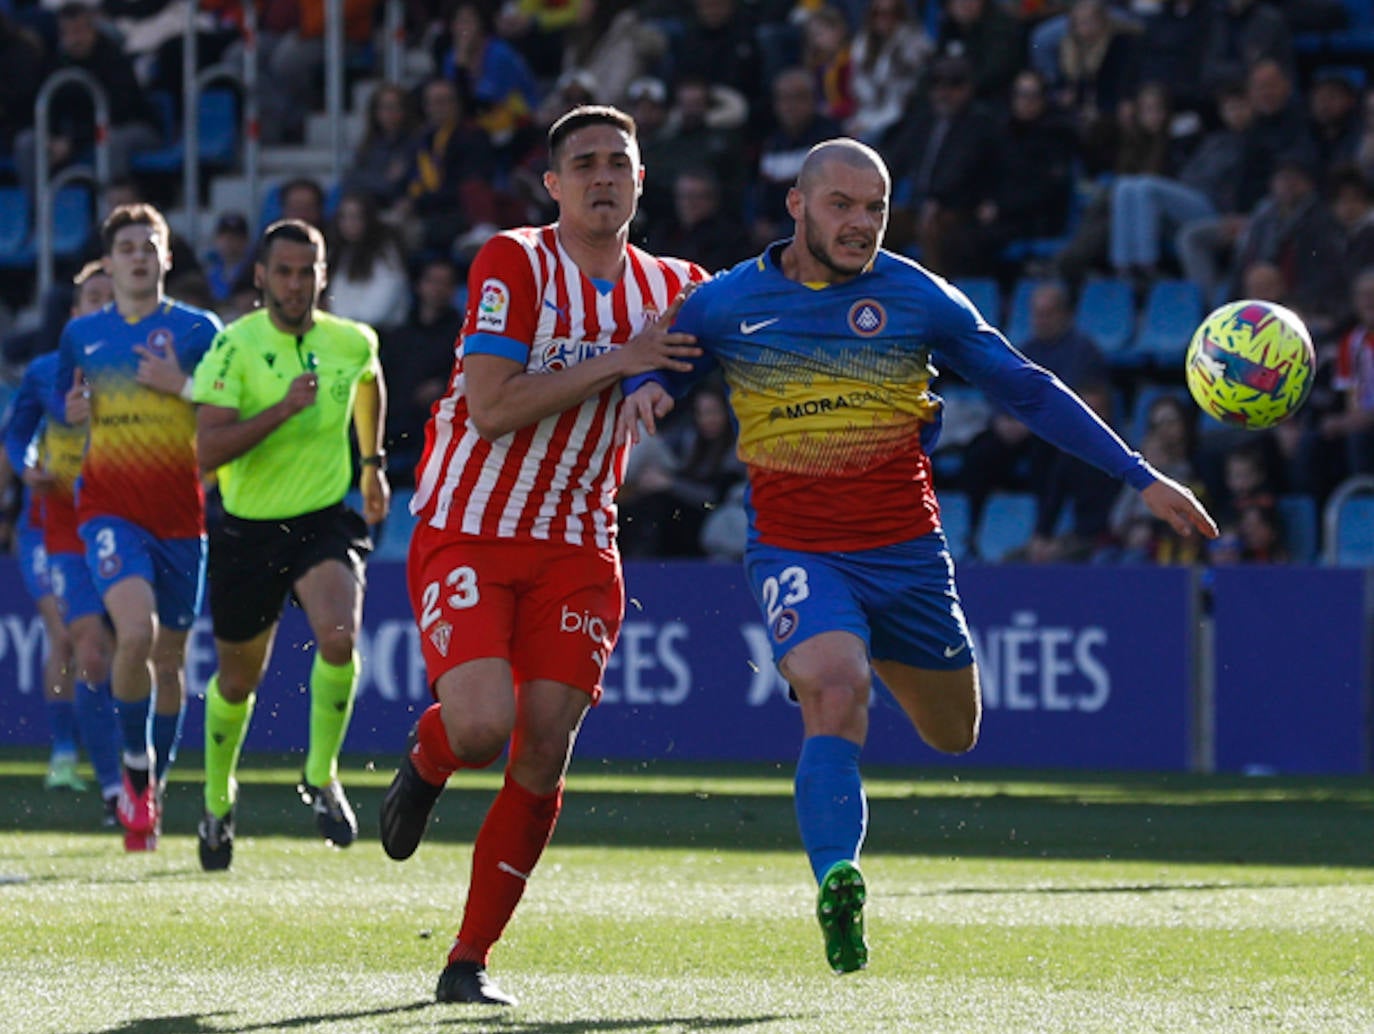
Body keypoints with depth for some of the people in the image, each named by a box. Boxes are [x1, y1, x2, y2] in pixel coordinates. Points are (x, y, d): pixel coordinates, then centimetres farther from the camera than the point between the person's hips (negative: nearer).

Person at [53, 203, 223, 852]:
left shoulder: (197, 330, 3)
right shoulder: (82, 334, 10)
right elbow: (64, 404, 22)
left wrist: (181, 385, -15)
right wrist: (72, 411, -1)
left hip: (179, 513, 0)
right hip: (110, 506, 0)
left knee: (169, 656, 7)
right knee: (136, 630, -24)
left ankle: (152, 790, 26)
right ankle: (135, 765, -4)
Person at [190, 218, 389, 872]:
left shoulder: (352, 343, -2)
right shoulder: (236, 346, -14)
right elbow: (207, 450, -22)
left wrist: (374, 463, 27)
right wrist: (283, 408, -30)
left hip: (324, 520, 1)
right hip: (248, 527, -1)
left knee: (338, 634, -28)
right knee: (238, 679, 12)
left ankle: (321, 777, -7)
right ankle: (217, 804, 38)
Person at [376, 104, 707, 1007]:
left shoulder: (673, 286, 5)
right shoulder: (515, 264, -10)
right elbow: (490, 409, -19)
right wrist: (616, 362, -22)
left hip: (577, 553, 4)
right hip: (468, 536, -4)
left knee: (544, 754, -5)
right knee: (484, 723, -23)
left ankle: (471, 959, 7)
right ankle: (427, 762, 15)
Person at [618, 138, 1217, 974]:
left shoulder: (918, 298, -1)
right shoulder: (727, 303, 0)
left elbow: (1027, 389, 3)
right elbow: (659, 367, 15)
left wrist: (1139, 476, 0)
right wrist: (644, 392, -12)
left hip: (907, 550, 3)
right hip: (796, 551, -3)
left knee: (954, 735, 15)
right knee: (838, 695, -30)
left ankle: (878, 653, 47)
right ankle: (837, 882, -36)